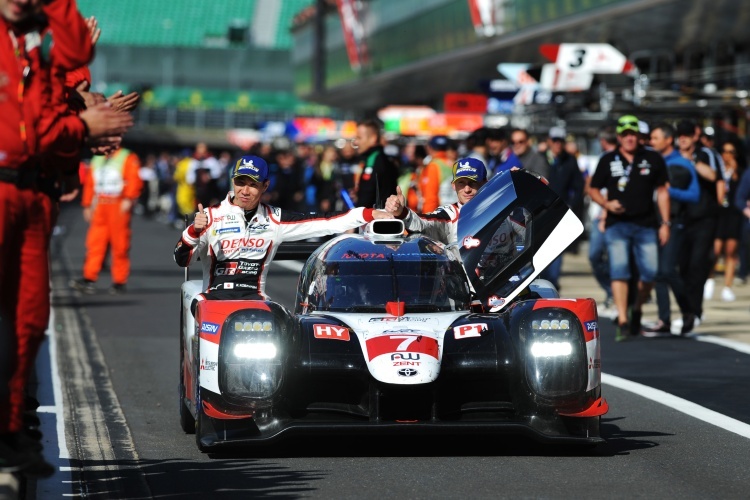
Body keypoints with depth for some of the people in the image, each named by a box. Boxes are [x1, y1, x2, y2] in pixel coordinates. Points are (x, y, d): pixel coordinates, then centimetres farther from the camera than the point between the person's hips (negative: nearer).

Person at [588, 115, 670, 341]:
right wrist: (607, 204, -9)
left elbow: (662, 191, 10)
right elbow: (593, 190, 11)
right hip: (617, 225, -1)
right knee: (619, 270, -13)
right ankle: (622, 322, -14)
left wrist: (665, 223, 5)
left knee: (649, 273, -2)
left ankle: (637, 310, 26)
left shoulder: (653, 159, 7)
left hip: (646, 225, 1)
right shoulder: (608, 161, 6)